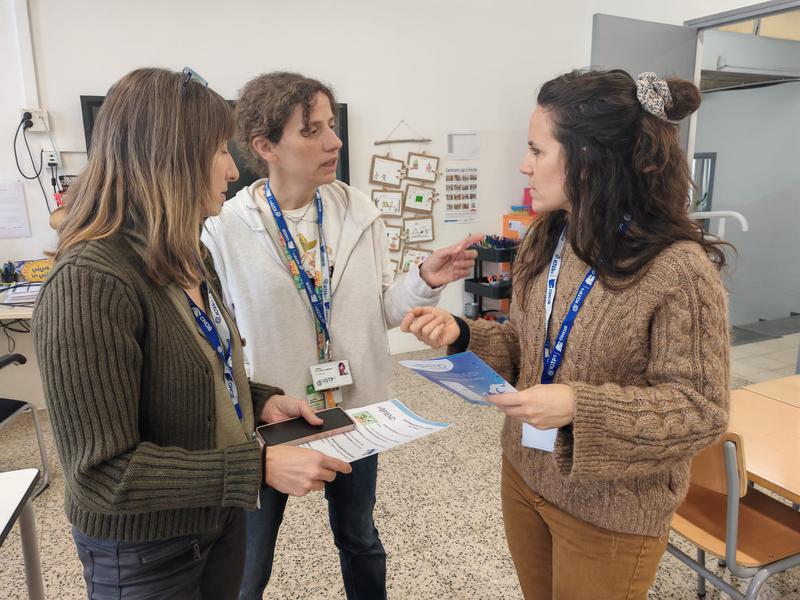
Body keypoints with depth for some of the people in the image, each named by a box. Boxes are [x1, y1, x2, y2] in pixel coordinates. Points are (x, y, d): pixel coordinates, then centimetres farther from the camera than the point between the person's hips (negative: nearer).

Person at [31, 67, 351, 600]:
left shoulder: (184, 260, 1)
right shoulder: (90, 282, -28)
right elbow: (105, 471, -27)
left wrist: (262, 401, -5)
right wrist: (260, 468, -28)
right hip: (143, 553, -7)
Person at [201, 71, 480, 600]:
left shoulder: (358, 211, -6)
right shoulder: (225, 229, -16)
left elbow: (381, 310, -2)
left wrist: (425, 280, -19)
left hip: (354, 413, 3)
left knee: (360, 540, 27)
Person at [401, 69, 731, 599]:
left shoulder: (678, 268, -24)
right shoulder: (544, 242, -2)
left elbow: (702, 410, -20)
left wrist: (581, 406, -32)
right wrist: (461, 335, -10)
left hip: (610, 510, -6)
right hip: (524, 473, 6)